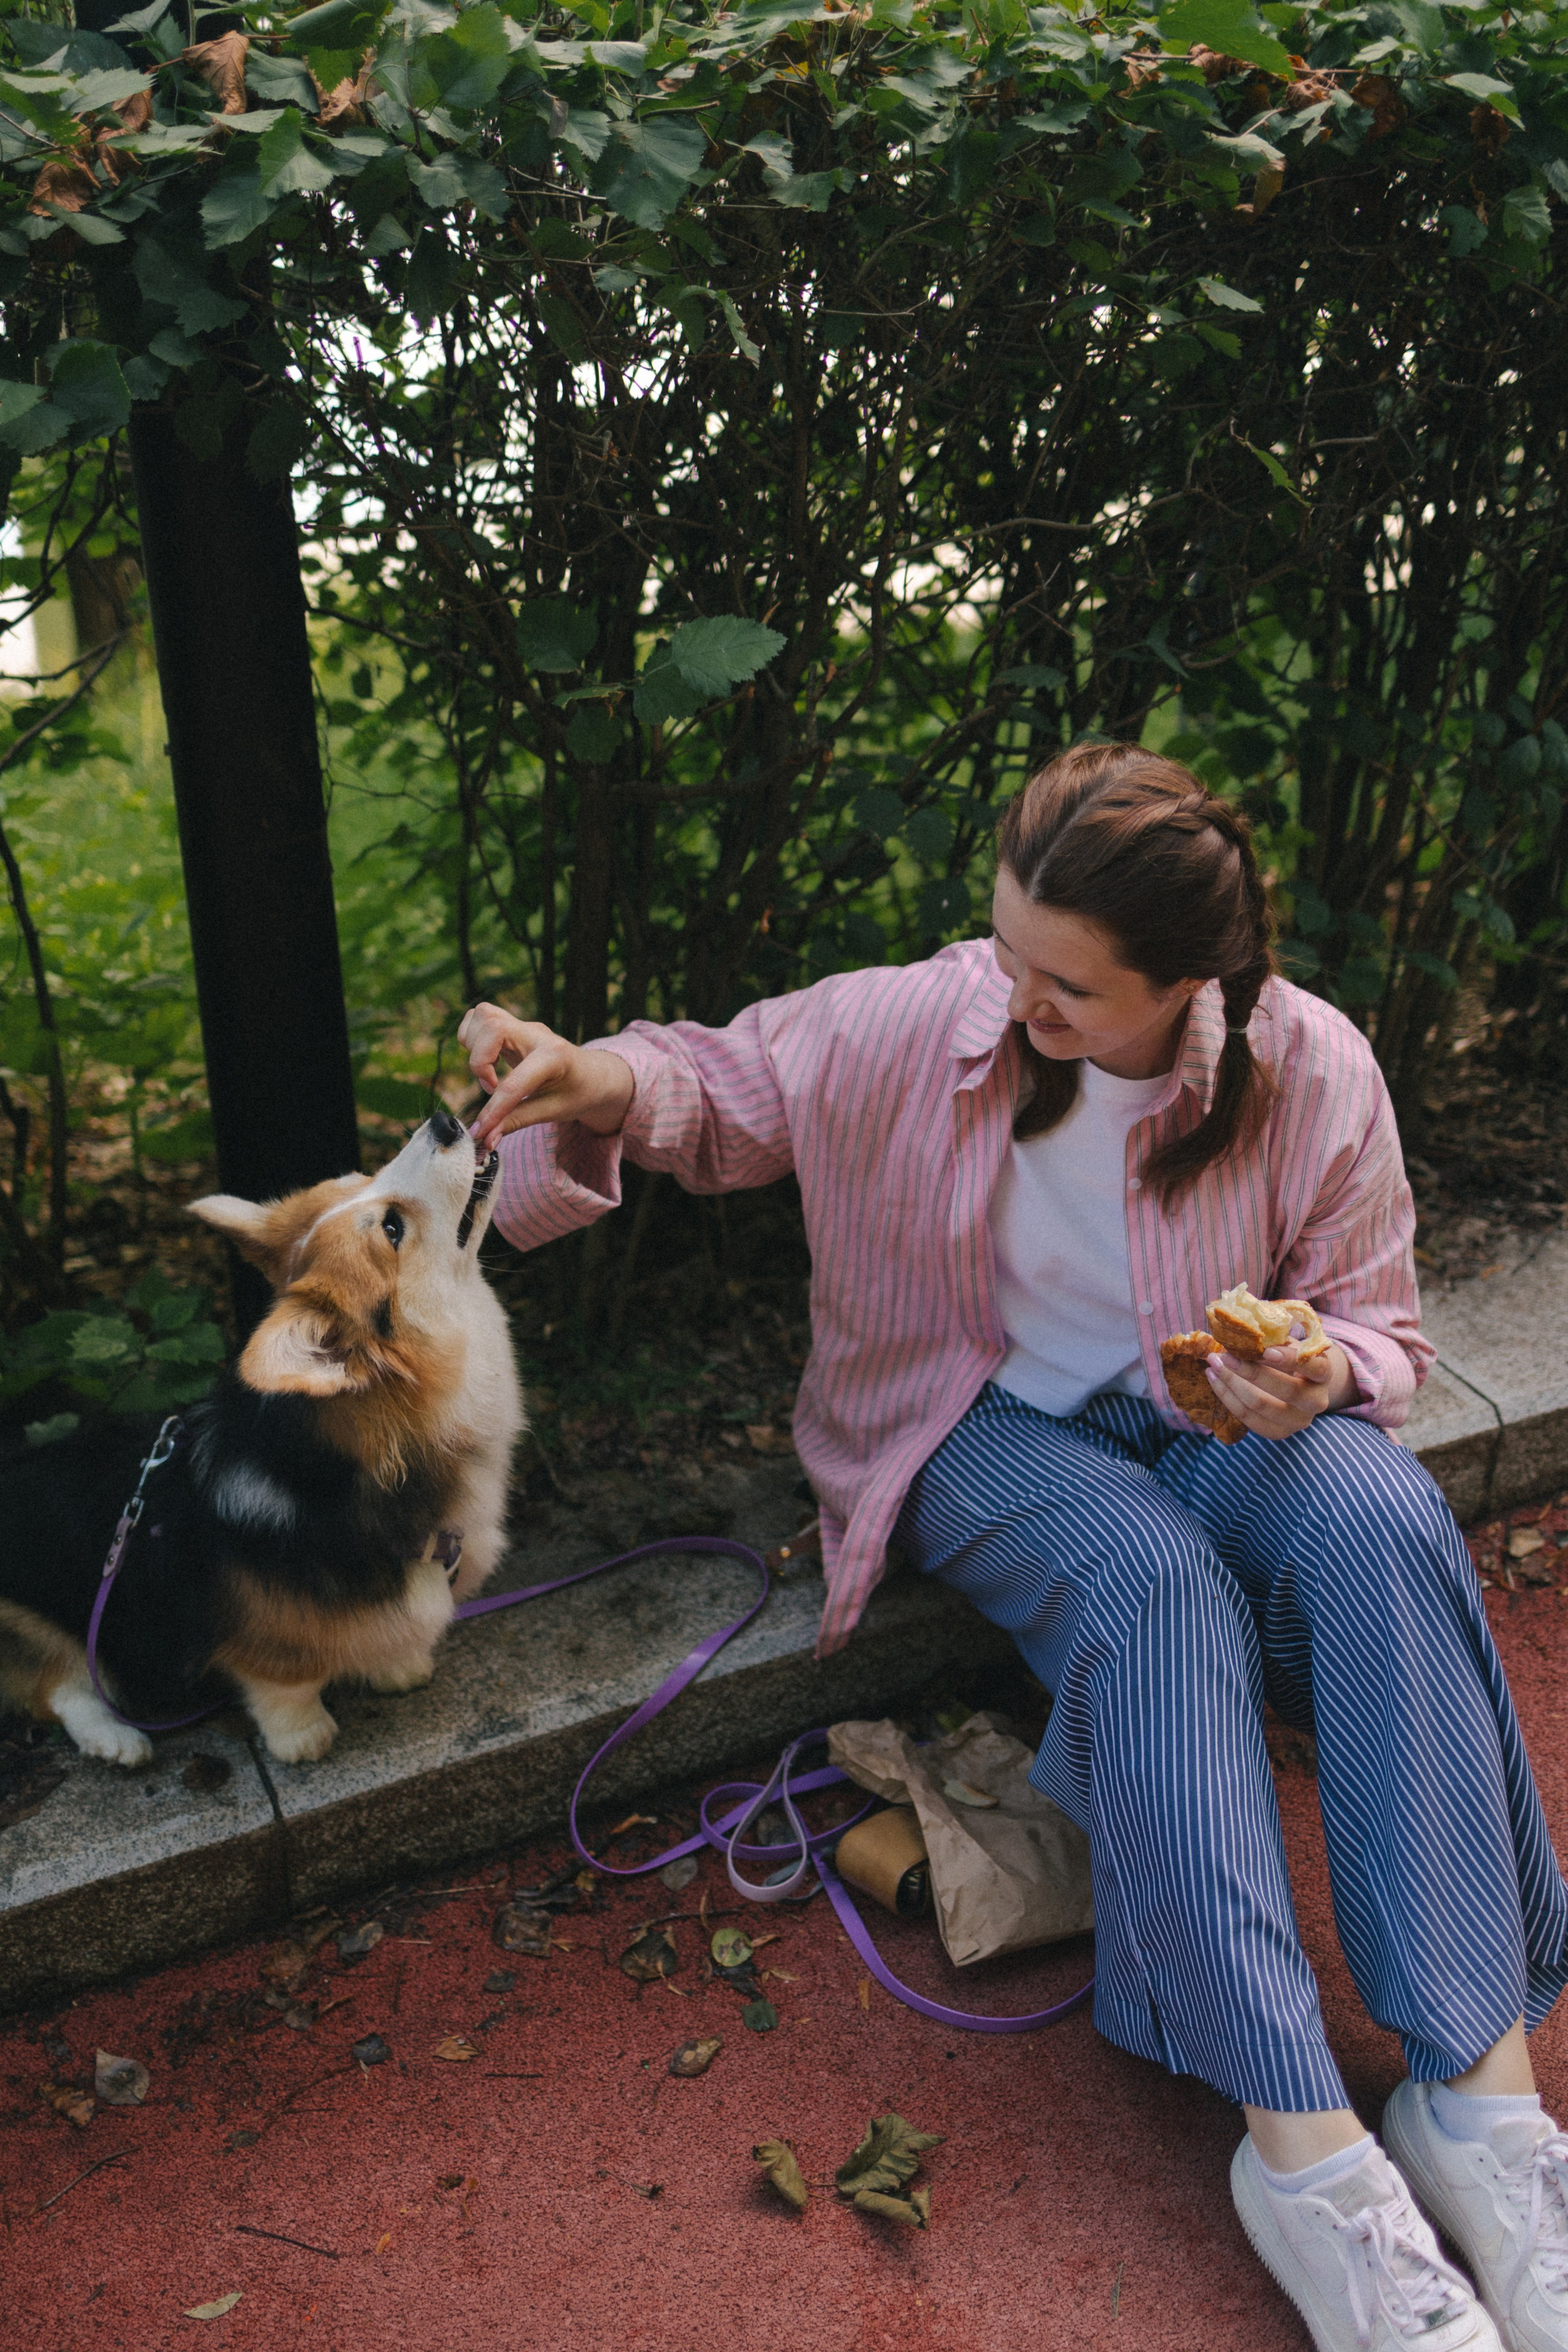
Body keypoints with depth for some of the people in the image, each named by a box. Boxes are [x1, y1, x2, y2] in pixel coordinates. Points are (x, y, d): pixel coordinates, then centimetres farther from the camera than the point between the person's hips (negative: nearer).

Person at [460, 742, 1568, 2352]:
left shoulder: (1313, 1070, -11)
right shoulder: (926, 1023, -14)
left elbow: (1378, 1325, 2)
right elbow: (727, 1088, -1)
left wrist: (1318, 1374, -22)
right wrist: (605, 1086, -23)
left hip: (1221, 1429, 2)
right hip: (994, 1427, -1)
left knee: (1380, 1518, -31)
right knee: (1157, 1586, -34)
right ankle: (1300, 2147, -28)